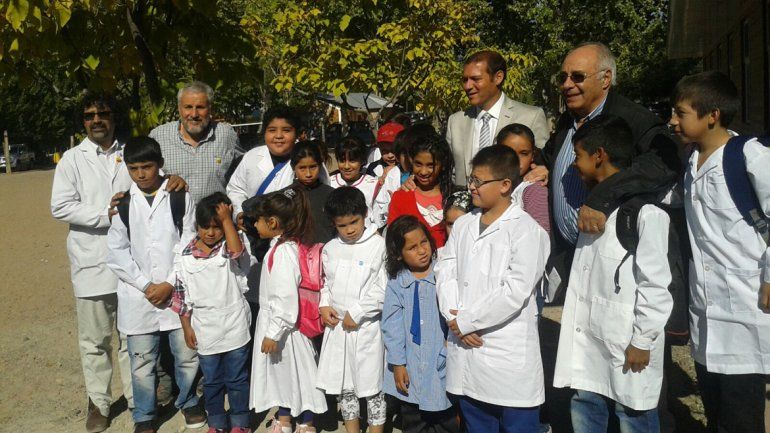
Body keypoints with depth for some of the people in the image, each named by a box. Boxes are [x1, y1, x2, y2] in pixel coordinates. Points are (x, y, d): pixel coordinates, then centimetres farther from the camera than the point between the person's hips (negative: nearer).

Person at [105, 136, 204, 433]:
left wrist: (170, 284, -9)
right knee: (142, 361, 8)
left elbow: (188, 246, -2)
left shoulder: (180, 197, 0)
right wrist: (146, 285, -7)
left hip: (177, 292, 0)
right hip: (137, 296, 1)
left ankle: (187, 401, 34)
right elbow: (117, 253, 0)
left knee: (187, 355, 9)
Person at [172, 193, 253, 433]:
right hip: (205, 330, 2)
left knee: (237, 378, 11)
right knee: (211, 380, 17)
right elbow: (181, 295, 3)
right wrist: (186, 327, 3)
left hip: (234, 327, -2)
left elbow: (236, 251, -32)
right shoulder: (185, 256, -2)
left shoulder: (229, 249, -6)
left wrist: (227, 219, -26)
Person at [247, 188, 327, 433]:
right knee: (281, 371, 21)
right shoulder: (280, 245, 5)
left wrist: (273, 333, -21)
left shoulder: (284, 252, -25)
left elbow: (286, 298, -27)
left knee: (298, 372, 6)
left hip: (284, 325, -9)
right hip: (274, 322, 9)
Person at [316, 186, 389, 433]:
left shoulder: (378, 246, -11)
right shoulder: (330, 249, 6)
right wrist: (324, 306, 0)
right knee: (342, 385, 16)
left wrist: (356, 313, -13)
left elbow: (383, 290, -14)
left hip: (366, 327, -5)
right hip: (337, 325, 5)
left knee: (371, 385, 4)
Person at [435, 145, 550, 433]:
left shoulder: (527, 230, -11)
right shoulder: (463, 224, 10)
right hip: (465, 347, 6)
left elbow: (514, 293, -18)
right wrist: (453, 318, -9)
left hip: (508, 355, -6)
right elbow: (445, 271, 6)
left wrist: (465, 321, -13)